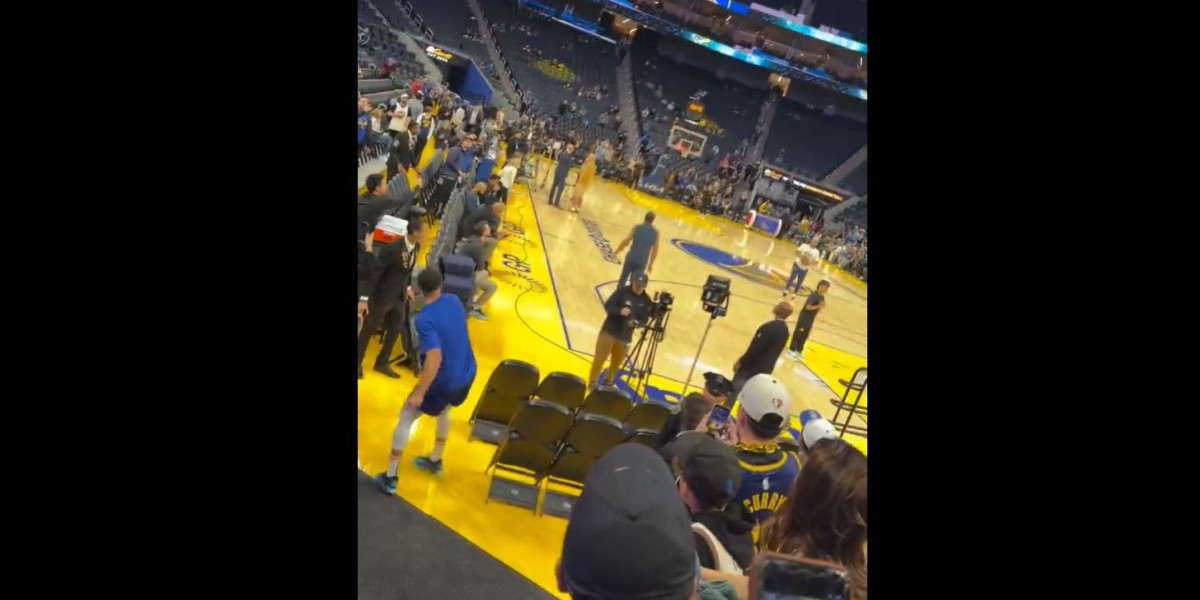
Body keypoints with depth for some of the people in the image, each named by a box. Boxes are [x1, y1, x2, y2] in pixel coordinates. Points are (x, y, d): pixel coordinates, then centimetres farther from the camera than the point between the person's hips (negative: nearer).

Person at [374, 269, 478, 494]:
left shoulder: (425, 319, -24)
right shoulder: (454, 301, -4)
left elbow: (435, 357, -31)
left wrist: (419, 392, -26)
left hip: (443, 381, -6)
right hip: (467, 374, 7)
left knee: (406, 418, 12)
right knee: (444, 411, 34)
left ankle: (390, 477, 18)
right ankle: (435, 461, 49)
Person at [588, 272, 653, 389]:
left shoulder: (646, 300, -1)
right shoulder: (622, 291, -12)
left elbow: (644, 319, 1)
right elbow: (608, 305, -14)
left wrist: (636, 323, -20)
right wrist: (620, 311, -31)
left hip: (625, 336, 4)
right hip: (610, 330, -3)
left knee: (616, 363, 12)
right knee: (600, 358, 1)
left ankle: (608, 383, 31)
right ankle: (592, 382, 15)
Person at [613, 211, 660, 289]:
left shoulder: (637, 228, -5)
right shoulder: (655, 233, 1)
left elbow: (626, 241, -10)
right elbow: (655, 250, 4)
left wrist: (617, 250, 5)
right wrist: (650, 264, 15)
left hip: (631, 257, -1)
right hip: (642, 261, 1)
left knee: (623, 277, 19)